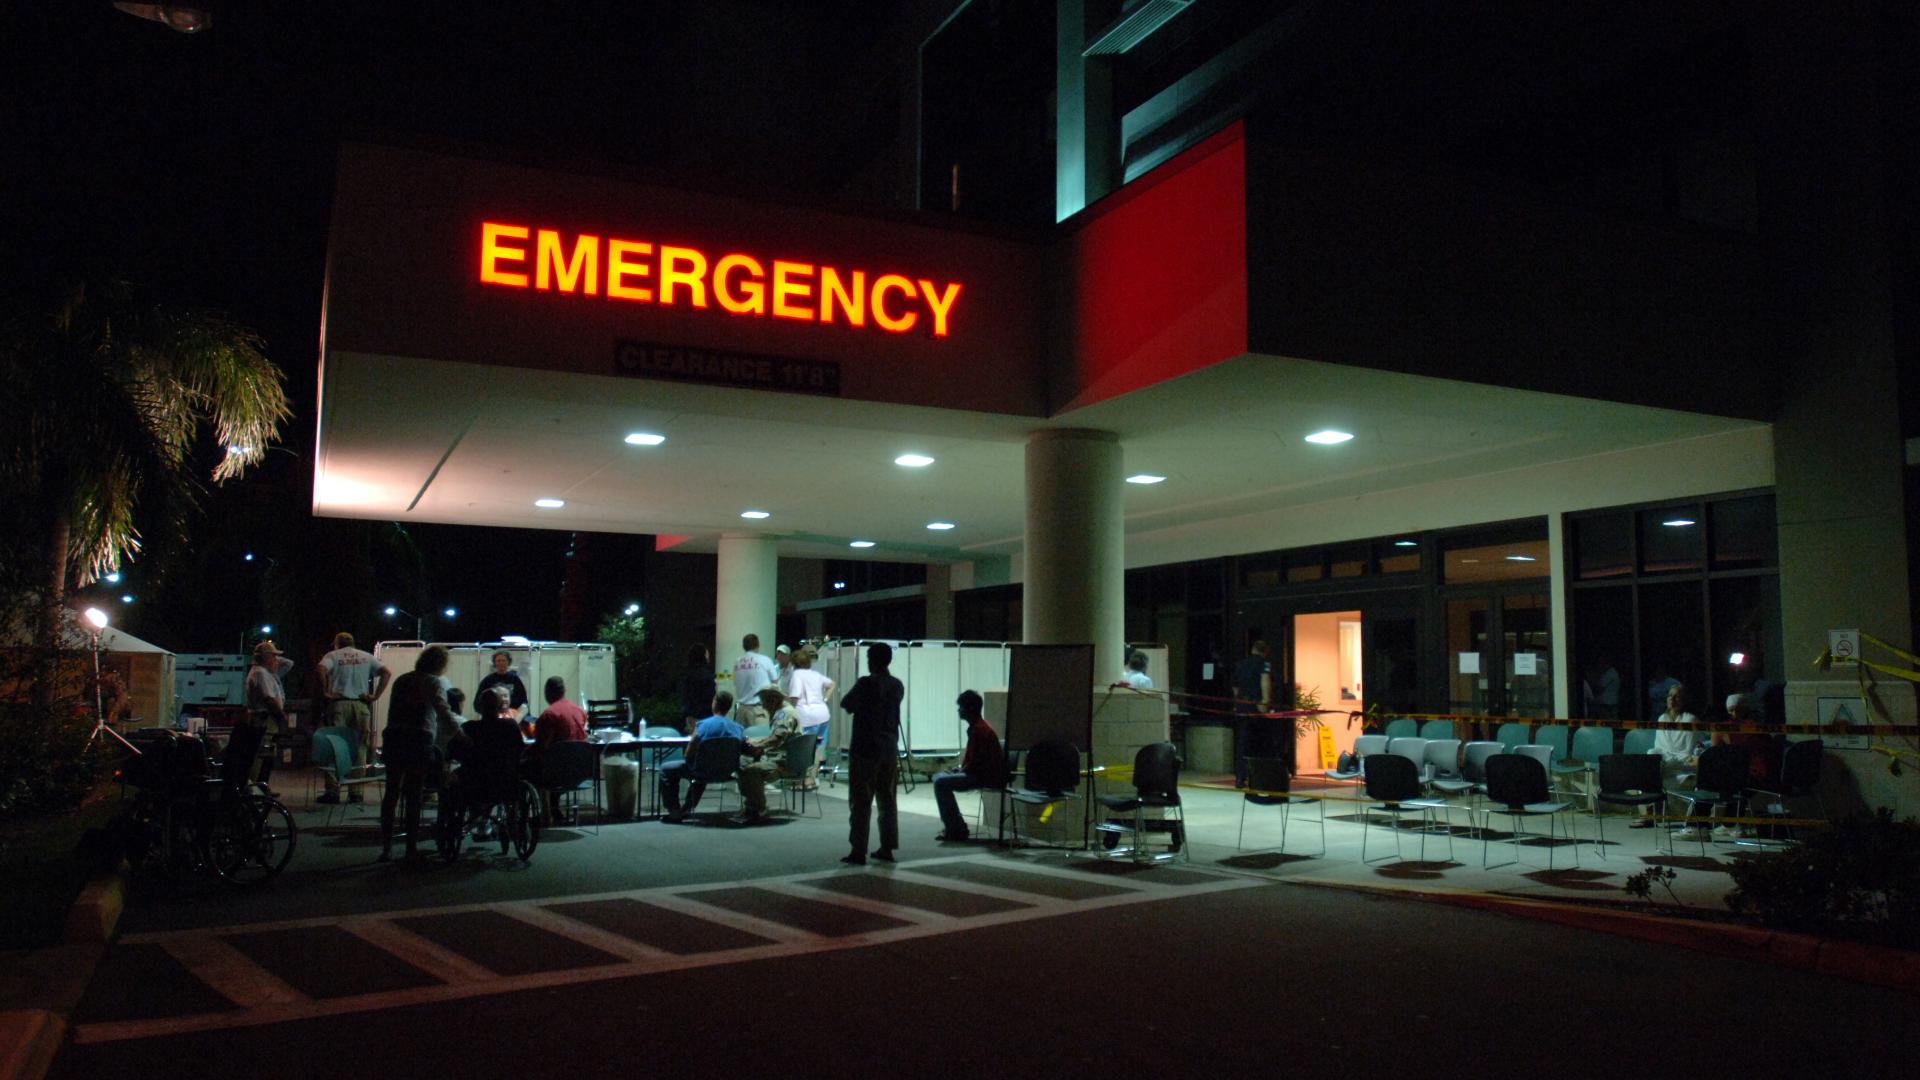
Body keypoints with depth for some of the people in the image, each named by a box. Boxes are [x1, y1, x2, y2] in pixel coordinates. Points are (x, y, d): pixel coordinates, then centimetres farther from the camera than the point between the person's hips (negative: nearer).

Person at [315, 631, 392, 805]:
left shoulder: (333, 655, 7)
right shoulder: (366, 656, 14)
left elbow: (320, 669, -15)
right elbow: (386, 673, 3)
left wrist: (325, 692, -8)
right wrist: (375, 696, 1)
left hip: (338, 704, -2)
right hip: (361, 705, 2)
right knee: (359, 748, 6)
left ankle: (333, 791, -1)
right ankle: (355, 791, 6)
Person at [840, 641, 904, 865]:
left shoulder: (867, 683, -14)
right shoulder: (897, 686, 7)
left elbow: (845, 704, -4)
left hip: (865, 750, -6)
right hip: (889, 750, 6)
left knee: (861, 801, -3)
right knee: (887, 799, 11)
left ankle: (858, 852, -4)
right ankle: (887, 848, 13)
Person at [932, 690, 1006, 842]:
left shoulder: (978, 729, -19)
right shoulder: (978, 726, 14)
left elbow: (975, 761, -21)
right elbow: (970, 756, 21)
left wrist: (961, 771, -7)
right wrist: (959, 768, 7)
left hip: (986, 777, -11)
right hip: (986, 773, 11)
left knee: (940, 783, -17)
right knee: (940, 777, 15)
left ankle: (955, 829, -10)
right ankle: (956, 826, 14)